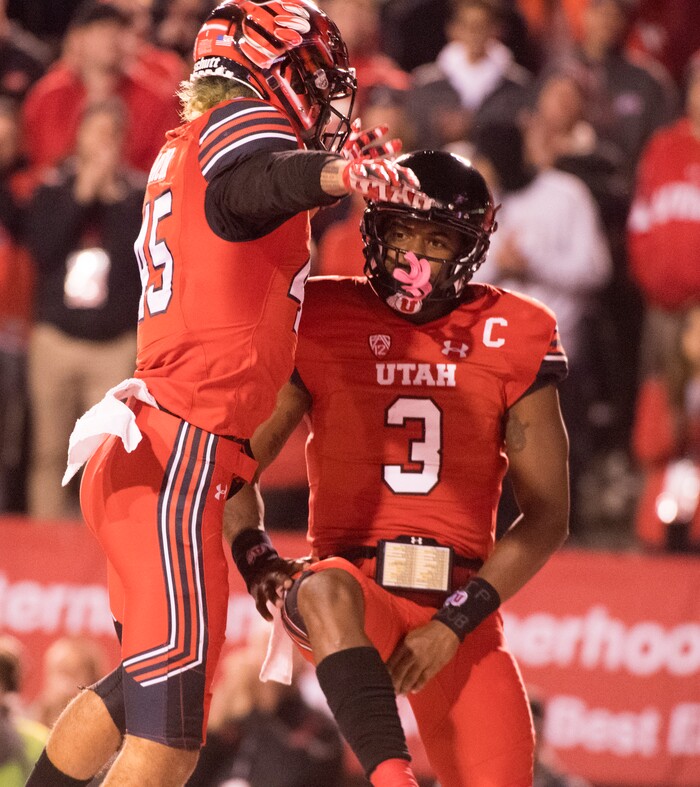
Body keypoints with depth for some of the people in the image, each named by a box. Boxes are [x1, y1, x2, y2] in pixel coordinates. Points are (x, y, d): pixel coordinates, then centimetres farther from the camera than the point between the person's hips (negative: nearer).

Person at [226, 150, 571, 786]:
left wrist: (455, 621, -8)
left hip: (460, 602, 2)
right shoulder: (325, 322, 3)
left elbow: (546, 517, 3)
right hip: (358, 592, -2)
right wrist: (257, 561, -11)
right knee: (327, 590, -38)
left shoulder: (510, 338, 3)